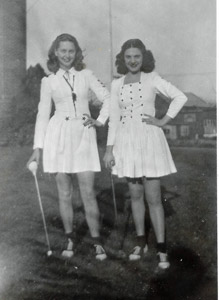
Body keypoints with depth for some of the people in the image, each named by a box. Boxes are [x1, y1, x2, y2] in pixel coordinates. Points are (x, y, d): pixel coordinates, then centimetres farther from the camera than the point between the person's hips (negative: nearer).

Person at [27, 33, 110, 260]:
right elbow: (43, 114, 6)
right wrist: (37, 147, 2)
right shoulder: (49, 81, 6)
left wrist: (100, 121, 0)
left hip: (84, 136, 0)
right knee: (64, 193, 5)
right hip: (58, 137, 0)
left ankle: (96, 242, 6)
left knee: (88, 193, -3)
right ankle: (70, 239, 19)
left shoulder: (86, 75, 7)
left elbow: (107, 98, 12)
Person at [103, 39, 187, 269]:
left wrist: (163, 121, -7)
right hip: (126, 142, 3)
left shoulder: (152, 79, -3)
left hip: (149, 140, -3)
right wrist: (109, 149, 3)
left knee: (153, 198, -4)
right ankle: (141, 243, 24)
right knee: (135, 195, 11)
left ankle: (162, 249, 5)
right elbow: (114, 118, 7)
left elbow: (180, 97, -4)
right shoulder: (117, 84, 6)